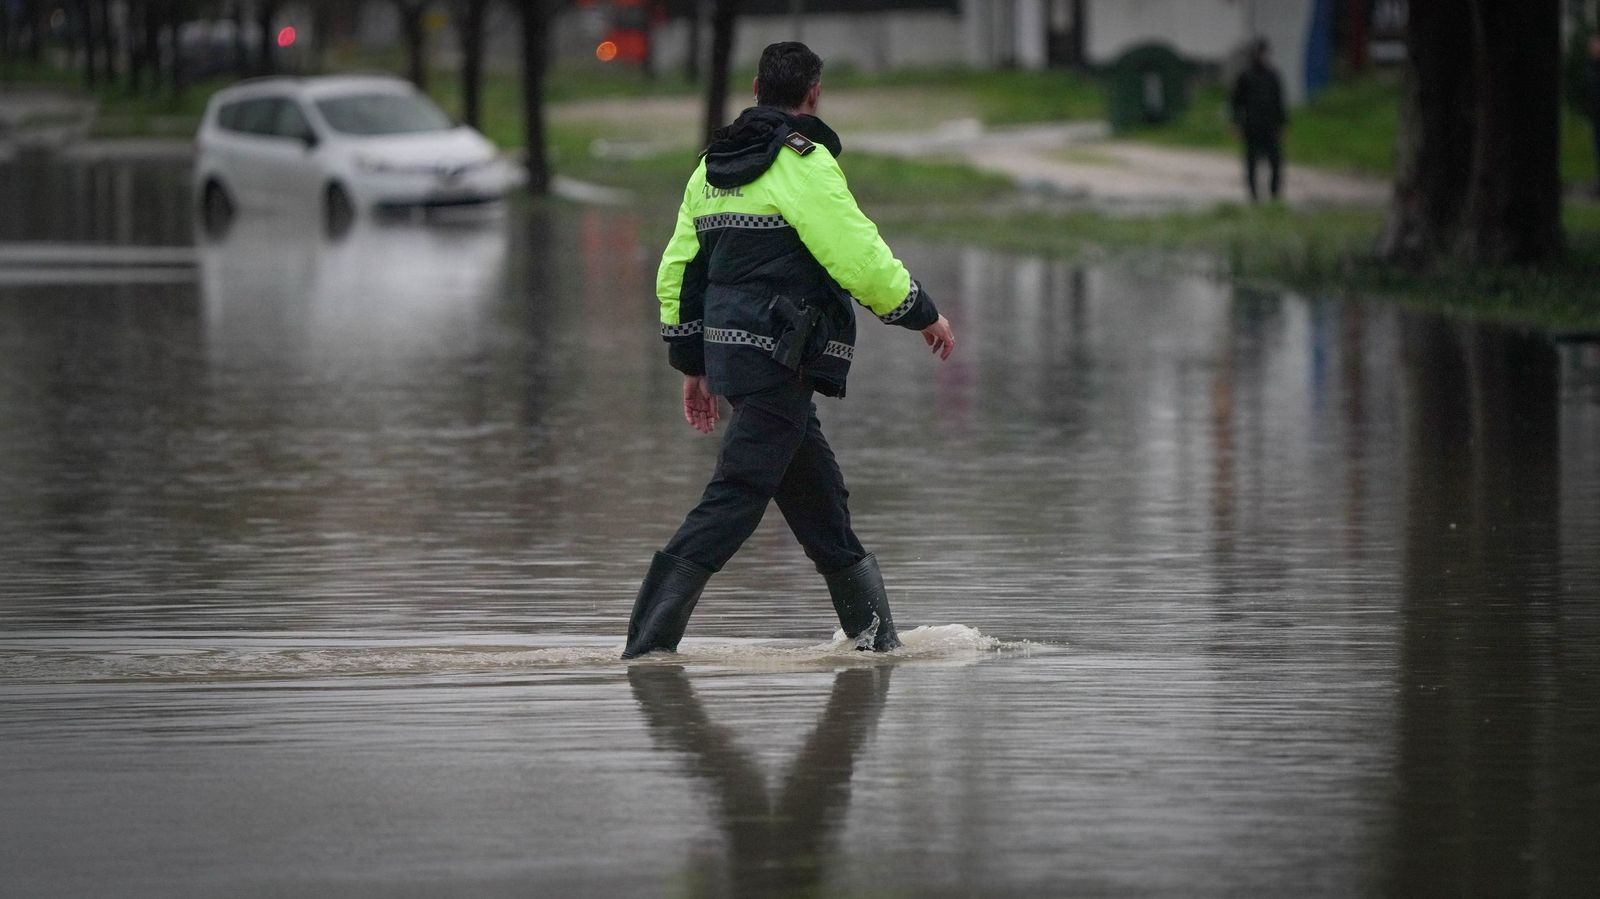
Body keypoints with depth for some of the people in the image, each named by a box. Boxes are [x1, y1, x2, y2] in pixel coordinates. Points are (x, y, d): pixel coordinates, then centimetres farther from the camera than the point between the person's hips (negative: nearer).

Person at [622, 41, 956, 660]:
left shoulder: (712, 168, 15)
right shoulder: (803, 162, -11)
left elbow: (677, 272, 17)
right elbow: (858, 256, -14)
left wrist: (693, 364, 24)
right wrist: (924, 314, -1)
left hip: (726, 348, 9)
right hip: (779, 357, -9)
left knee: (821, 500, 16)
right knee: (736, 498, -10)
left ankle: (873, 637, 22)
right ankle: (648, 645, -15)